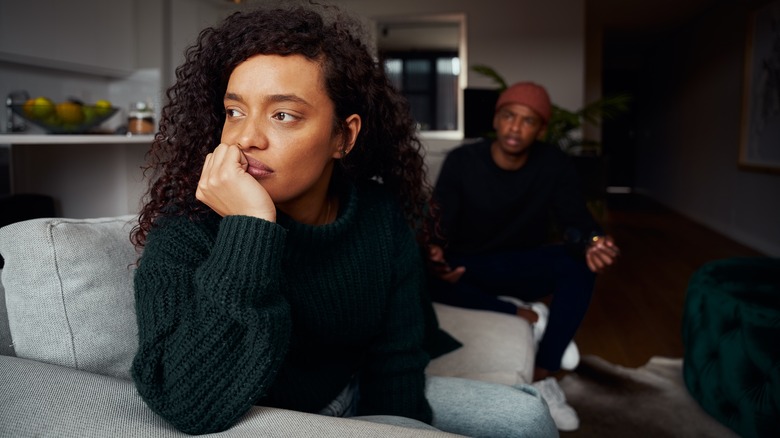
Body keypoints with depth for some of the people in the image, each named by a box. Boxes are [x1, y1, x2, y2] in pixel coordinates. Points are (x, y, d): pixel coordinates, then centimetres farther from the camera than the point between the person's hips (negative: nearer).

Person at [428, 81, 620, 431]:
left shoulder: (553, 164, -7)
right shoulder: (461, 161, -11)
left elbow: (573, 220, -17)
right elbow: (440, 224, -16)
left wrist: (591, 242, -43)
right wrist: (435, 254, -41)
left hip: (524, 268, 1)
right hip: (468, 268, -1)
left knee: (580, 262, -30)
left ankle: (542, 377, -25)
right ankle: (521, 313, -20)